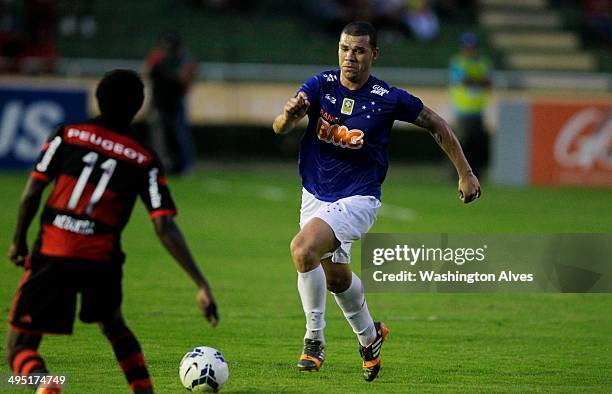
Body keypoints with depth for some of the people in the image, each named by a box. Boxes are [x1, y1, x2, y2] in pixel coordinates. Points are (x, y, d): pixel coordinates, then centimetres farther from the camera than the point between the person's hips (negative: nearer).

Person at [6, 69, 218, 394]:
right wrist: (202, 285, -4)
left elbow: (31, 194, -1)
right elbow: (165, 227, -4)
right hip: (102, 262, 2)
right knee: (113, 324, 33)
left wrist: (18, 242, 16)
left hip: (51, 256, -2)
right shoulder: (145, 162, 4)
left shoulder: (67, 135, 4)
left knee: (20, 349, 4)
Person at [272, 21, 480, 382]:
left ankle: (315, 339, -14)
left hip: (358, 199, -5)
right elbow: (280, 128, -19)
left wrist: (466, 173, 4)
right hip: (315, 195, 5)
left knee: (303, 248, -29)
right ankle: (369, 336, 48)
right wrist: (289, 114, -43)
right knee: (336, 277, 19)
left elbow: (436, 125, 2)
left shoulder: (389, 98, -14)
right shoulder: (320, 85, -9)